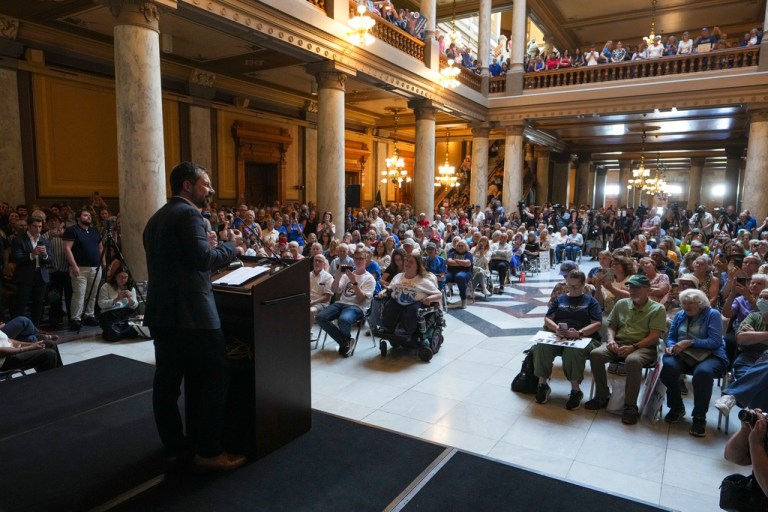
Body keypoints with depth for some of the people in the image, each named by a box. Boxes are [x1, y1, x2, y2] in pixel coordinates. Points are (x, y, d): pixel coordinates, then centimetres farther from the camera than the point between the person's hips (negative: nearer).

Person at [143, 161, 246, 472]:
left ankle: (174, 445, 24)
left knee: (167, 381, 13)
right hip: (190, 313, -10)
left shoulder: (157, 218, 17)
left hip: (161, 312, 10)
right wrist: (230, 245, -7)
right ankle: (208, 451, 4)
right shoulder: (188, 214, -12)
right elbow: (204, 260, -23)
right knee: (214, 378, -2)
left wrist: (205, 246, 18)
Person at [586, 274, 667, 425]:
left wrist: (633, 347, -20)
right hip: (618, 343, 4)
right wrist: (611, 339, -5)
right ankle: (602, 396, -10)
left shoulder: (657, 309, 2)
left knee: (633, 360, -39)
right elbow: (611, 326, 18)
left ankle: (630, 406, -27)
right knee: (595, 354, -25)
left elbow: (654, 336, -6)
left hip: (643, 347, -4)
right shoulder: (621, 304, 16)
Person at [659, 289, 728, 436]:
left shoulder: (713, 314, 1)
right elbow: (671, 337, 17)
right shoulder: (680, 315, 18)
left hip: (710, 356, -4)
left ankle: (699, 418, -23)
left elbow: (715, 341, -11)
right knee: (668, 365, -31)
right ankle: (676, 408, -8)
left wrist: (689, 343, -18)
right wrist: (671, 346, -7)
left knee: (703, 372, -40)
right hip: (683, 356, 4)